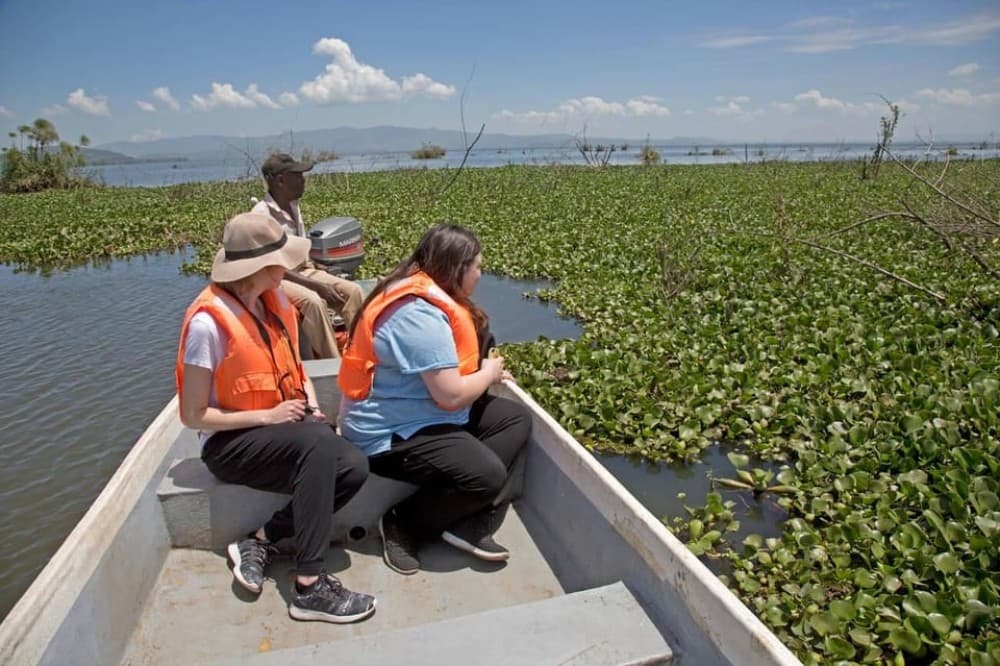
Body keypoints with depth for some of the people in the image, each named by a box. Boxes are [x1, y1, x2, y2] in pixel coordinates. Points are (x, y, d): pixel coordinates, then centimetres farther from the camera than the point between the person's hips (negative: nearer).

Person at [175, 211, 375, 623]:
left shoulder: (275, 302, 3)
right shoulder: (208, 322, -18)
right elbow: (193, 416, -15)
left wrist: (310, 403, -3)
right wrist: (268, 416, -20)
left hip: (286, 427, 6)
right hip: (230, 443, -6)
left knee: (353, 467, -22)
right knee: (318, 443, -35)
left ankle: (260, 542, -7)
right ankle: (309, 588, -29)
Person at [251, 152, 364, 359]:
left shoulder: (293, 206, 7)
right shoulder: (262, 213, -17)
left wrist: (320, 276, 2)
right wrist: (316, 285, -23)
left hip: (302, 270, 8)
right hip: (276, 279, -8)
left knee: (353, 291, -11)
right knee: (313, 300, -35)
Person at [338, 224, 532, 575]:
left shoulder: (422, 293, 6)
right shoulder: (420, 314, -26)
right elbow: (451, 395, -27)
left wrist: (484, 373, 5)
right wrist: (487, 374, -7)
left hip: (421, 412, 11)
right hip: (391, 433, -11)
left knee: (516, 419, 5)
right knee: (488, 476, -24)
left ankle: (468, 522, -4)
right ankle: (402, 524, -1)